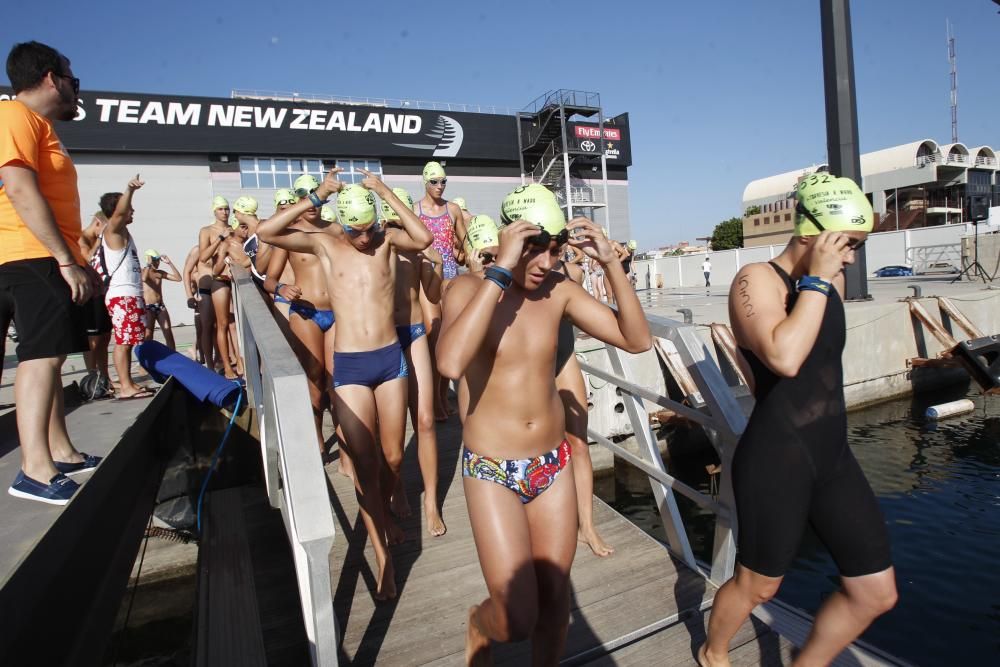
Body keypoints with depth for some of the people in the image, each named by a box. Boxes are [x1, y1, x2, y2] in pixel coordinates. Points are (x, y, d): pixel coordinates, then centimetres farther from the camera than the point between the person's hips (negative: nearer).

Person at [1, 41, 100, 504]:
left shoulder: (37, 125, 24)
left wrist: (69, 260, 19)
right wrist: (67, 261, -21)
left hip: (44, 260, 11)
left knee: (49, 355, 10)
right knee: (40, 355, -15)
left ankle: (61, 453, 17)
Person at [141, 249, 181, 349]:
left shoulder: (160, 273, 12)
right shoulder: (143, 271, -1)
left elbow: (178, 278, 4)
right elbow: (144, 279, -25)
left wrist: (169, 263, 0)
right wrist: (148, 264, -17)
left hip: (161, 306, 4)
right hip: (148, 308, -4)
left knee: (169, 336, -3)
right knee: (148, 338, -6)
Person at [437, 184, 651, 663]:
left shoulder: (559, 290, -2)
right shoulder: (469, 288, -13)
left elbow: (636, 340, -5)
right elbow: (451, 363, -34)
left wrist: (610, 264, -14)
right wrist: (501, 270, -32)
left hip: (554, 465, 4)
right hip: (492, 471, -3)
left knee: (555, 598, 15)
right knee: (518, 619, 0)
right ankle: (479, 625, 35)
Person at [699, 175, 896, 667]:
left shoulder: (831, 281, 8)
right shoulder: (756, 280, -16)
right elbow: (785, 358, -33)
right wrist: (816, 281, -25)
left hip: (833, 454, 8)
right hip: (776, 460, -8)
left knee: (877, 592, 13)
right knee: (758, 586, 12)